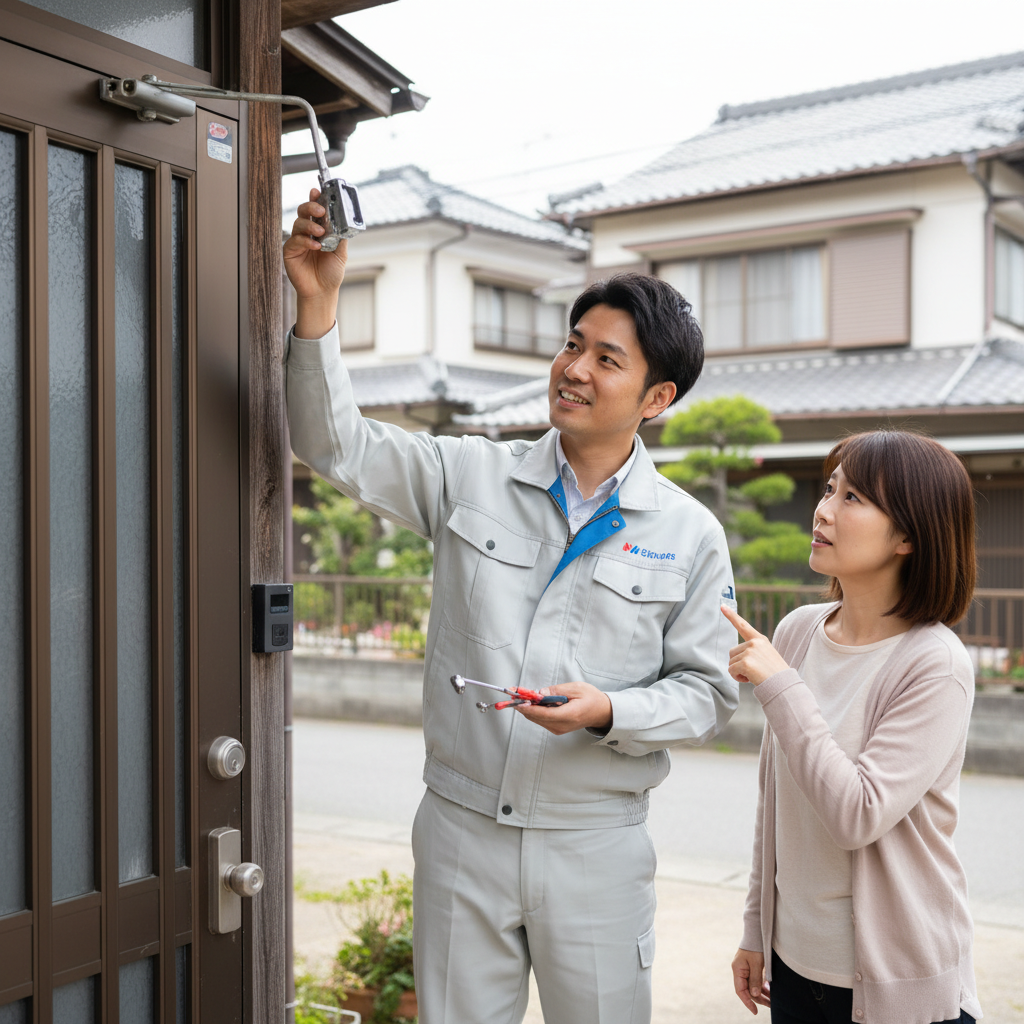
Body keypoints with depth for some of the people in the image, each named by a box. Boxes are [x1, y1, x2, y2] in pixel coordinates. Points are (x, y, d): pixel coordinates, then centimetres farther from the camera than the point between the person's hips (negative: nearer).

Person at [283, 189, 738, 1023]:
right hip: (461, 830, 1)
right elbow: (339, 446, -5)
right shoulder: (471, 477, 1)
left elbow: (709, 691, 0)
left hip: (596, 847, -1)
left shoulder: (689, 535, -2)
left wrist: (609, 712, -18)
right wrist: (318, 304, -16)